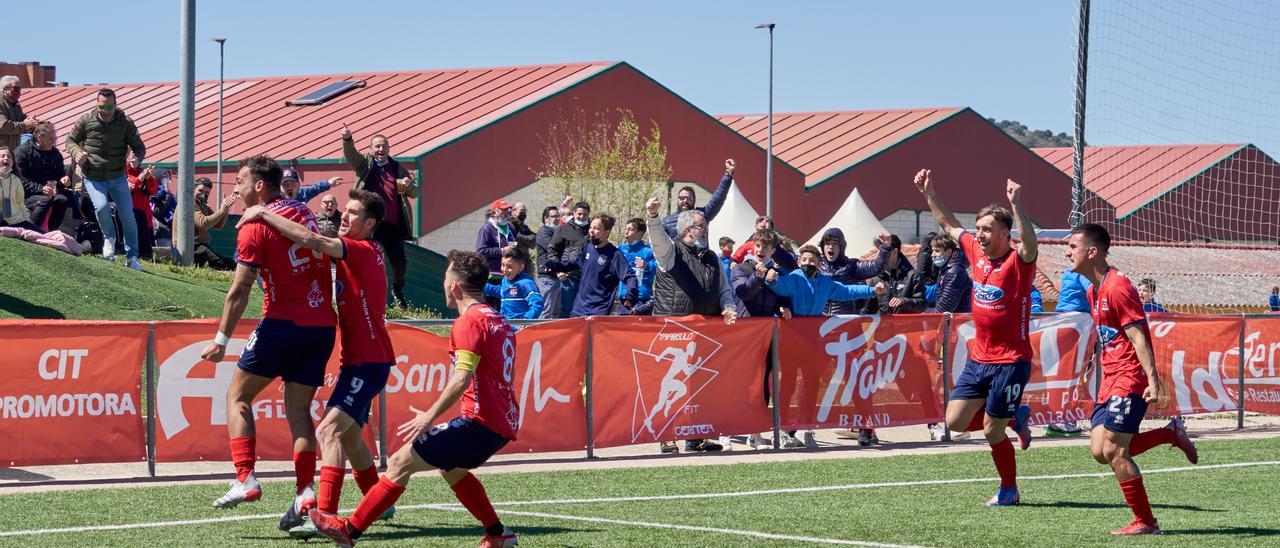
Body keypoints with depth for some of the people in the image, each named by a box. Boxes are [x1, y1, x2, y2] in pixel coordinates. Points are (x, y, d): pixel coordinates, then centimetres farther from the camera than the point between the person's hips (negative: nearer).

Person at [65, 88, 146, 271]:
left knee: (127, 215, -3)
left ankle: (131, 257, 12)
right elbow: (70, 140, 9)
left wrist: (136, 158, -24)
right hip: (93, 178, -1)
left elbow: (139, 147, 1)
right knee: (101, 207, -24)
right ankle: (109, 238, 8)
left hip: (117, 178, 1)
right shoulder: (86, 120, -4)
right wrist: (77, 153, -14)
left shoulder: (126, 122, -3)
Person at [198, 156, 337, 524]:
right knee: (299, 408, 10)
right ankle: (305, 491, -3)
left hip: (283, 324, -6)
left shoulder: (256, 225, -7)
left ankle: (245, 479, -5)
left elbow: (240, 289, -10)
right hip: (323, 324, 6)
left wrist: (221, 340, -7)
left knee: (238, 395, 8)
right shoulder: (304, 214, 12)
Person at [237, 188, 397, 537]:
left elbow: (310, 240, -26)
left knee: (330, 429, -21)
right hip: (359, 360, 11)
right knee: (348, 435, 22)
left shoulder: (363, 250, -15)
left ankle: (324, 515, -30)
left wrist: (264, 214, -18)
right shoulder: (364, 252, 14)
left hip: (368, 361, -11)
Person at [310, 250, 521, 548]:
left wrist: (430, 416, -23)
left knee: (401, 463, -6)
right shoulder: (499, 321, 17)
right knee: (451, 468, 32)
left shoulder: (470, 321, -12)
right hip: (505, 422, 9)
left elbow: (462, 378, -23)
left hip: (481, 421, -9)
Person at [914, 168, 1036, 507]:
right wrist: (929, 194, 16)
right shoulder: (976, 252, 5)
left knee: (991, 432, -1)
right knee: (955, 422, 3)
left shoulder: (1018, 261, -14)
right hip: (978, 358, 7)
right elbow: (950, 225, 20)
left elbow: (1030, 244, -38)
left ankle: (1009, 490, 21)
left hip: (1011, 361, -7)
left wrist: (1016, 206, -51)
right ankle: (1015, 418, 26)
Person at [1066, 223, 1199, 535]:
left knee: (1114, 451, -11)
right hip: (1112, 380, 10)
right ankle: (1171, 434, 16)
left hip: (1131, 378, -10)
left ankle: (1145, 523, -2)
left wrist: (1153, 379, -27)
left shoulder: (1117, 287, -15)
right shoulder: (1093, 290, 15)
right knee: (1099, 451, 2)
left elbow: (1138, 337, -20)